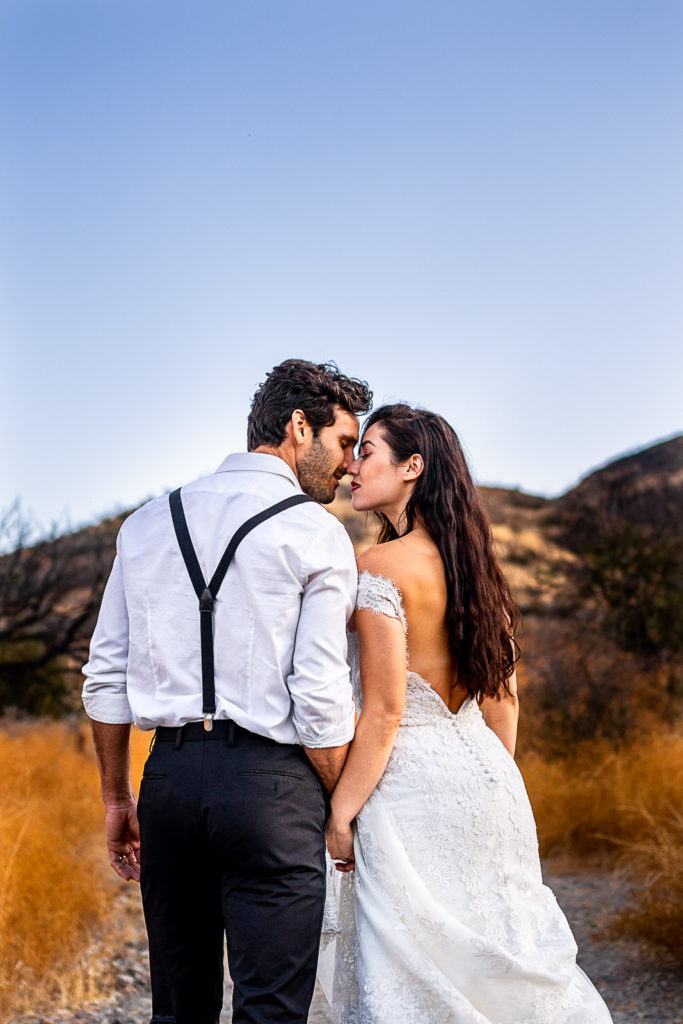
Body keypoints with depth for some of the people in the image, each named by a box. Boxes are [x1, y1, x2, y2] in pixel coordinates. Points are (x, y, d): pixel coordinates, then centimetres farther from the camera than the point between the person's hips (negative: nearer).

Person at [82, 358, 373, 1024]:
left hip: (169, 773, 5)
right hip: (271, 779, -5)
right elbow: (318, 696, -9)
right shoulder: (315, 533, -4)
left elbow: (105, 676, 12)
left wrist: (117, 796, 20)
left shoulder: (148, 523, 12)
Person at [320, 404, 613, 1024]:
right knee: (500, 957, 17)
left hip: (412, 787, -8)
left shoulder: (381, 567, -14)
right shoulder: (476, 565, 9)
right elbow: (503, 700, 13)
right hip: (484, 773, 8)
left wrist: (340, 816, -12)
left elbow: (383, 714, -18)